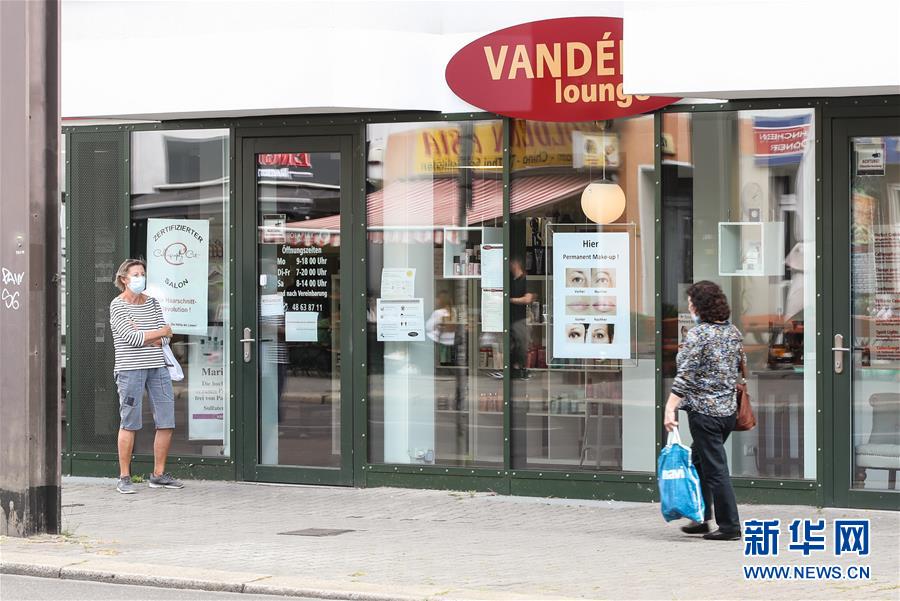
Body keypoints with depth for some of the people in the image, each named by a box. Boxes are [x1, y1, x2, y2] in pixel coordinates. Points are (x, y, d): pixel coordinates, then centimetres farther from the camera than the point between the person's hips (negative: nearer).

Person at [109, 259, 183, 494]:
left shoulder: (152, 302, 15)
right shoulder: (118, 305, -2)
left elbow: (165, 338, 7)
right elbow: (131, 337, -14)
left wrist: (143, 337, -11)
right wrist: (160, 332, -3)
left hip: (157, 367, 6)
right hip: (130, 369, -6)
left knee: (166, 423, 3)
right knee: (129, 423, -5)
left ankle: (159, 474, 13)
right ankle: (124, 478, 0)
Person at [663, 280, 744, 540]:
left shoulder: (697, 334, -15)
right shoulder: (734, 332, 9)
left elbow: (685, 376, -21)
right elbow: (740, 369, 17)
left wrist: (670, 409, -24)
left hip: (704, 411, -8)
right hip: (729, 409, 8)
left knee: (715, 469, -2)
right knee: (698, 461, 19)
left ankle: (729, 526, 1)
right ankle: (702, 518, 21)